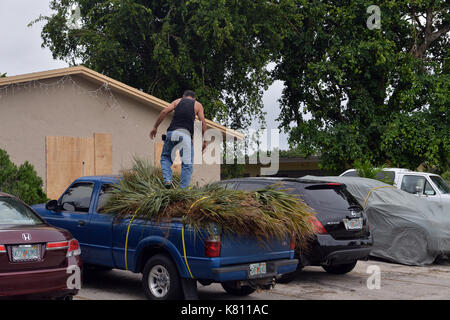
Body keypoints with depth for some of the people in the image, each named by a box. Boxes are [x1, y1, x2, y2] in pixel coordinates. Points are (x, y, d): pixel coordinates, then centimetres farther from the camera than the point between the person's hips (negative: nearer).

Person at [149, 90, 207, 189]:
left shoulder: (177, 101, 21)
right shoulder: (197, 105, 17)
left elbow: (164, 112, 7)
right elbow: (203, 121, 4)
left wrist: (155, 127, 10)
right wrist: (205, 140, 4)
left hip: (172, 132, 2)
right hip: (186, 134, -2)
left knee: (165, 157, 19)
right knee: (187, 164, 2)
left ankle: (167, 180, 0)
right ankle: (183, 188, -5)